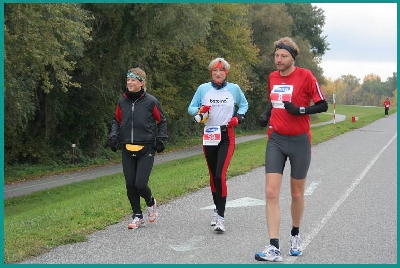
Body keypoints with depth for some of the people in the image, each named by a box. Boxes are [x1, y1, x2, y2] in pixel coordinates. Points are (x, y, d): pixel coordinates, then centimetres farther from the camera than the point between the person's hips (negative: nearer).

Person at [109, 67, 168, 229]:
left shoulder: (151, 101, -5)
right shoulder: (122, 101, 6)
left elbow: (162, 121, 7)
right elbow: (117, 121, 19)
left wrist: (161, 139, -3)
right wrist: (114, 136, 3)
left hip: (146, 149, -4)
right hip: (127, 150, 4)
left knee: (140, 184, -11)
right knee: (130, 185, 3)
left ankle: (151, 203, 23)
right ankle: (137, 216, 19)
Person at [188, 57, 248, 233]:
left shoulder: (234, 89, 3)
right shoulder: (203, 88, 4)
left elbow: (244, 104, 18)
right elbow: (191, 108, 8)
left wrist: (239, 117, 0)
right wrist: (200, 110, -14)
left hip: (227, 137, -2)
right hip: (209, 137, 2)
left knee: (220, 175, -16)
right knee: (213, 176, 11)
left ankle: (221, 217, -14)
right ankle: (217, 210, 29)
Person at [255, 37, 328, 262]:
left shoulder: (305, 76, -9)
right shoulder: (272, 77, 7)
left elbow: (323, 105, -8)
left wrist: (300, 110, -21)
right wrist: (266, 114, 4)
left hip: (299, 142, -4)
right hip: (276, 140, 4)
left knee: (297, 193, 10)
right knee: (271, 193, -9)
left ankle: (296, 235, 35)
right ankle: (274, 248, -8)